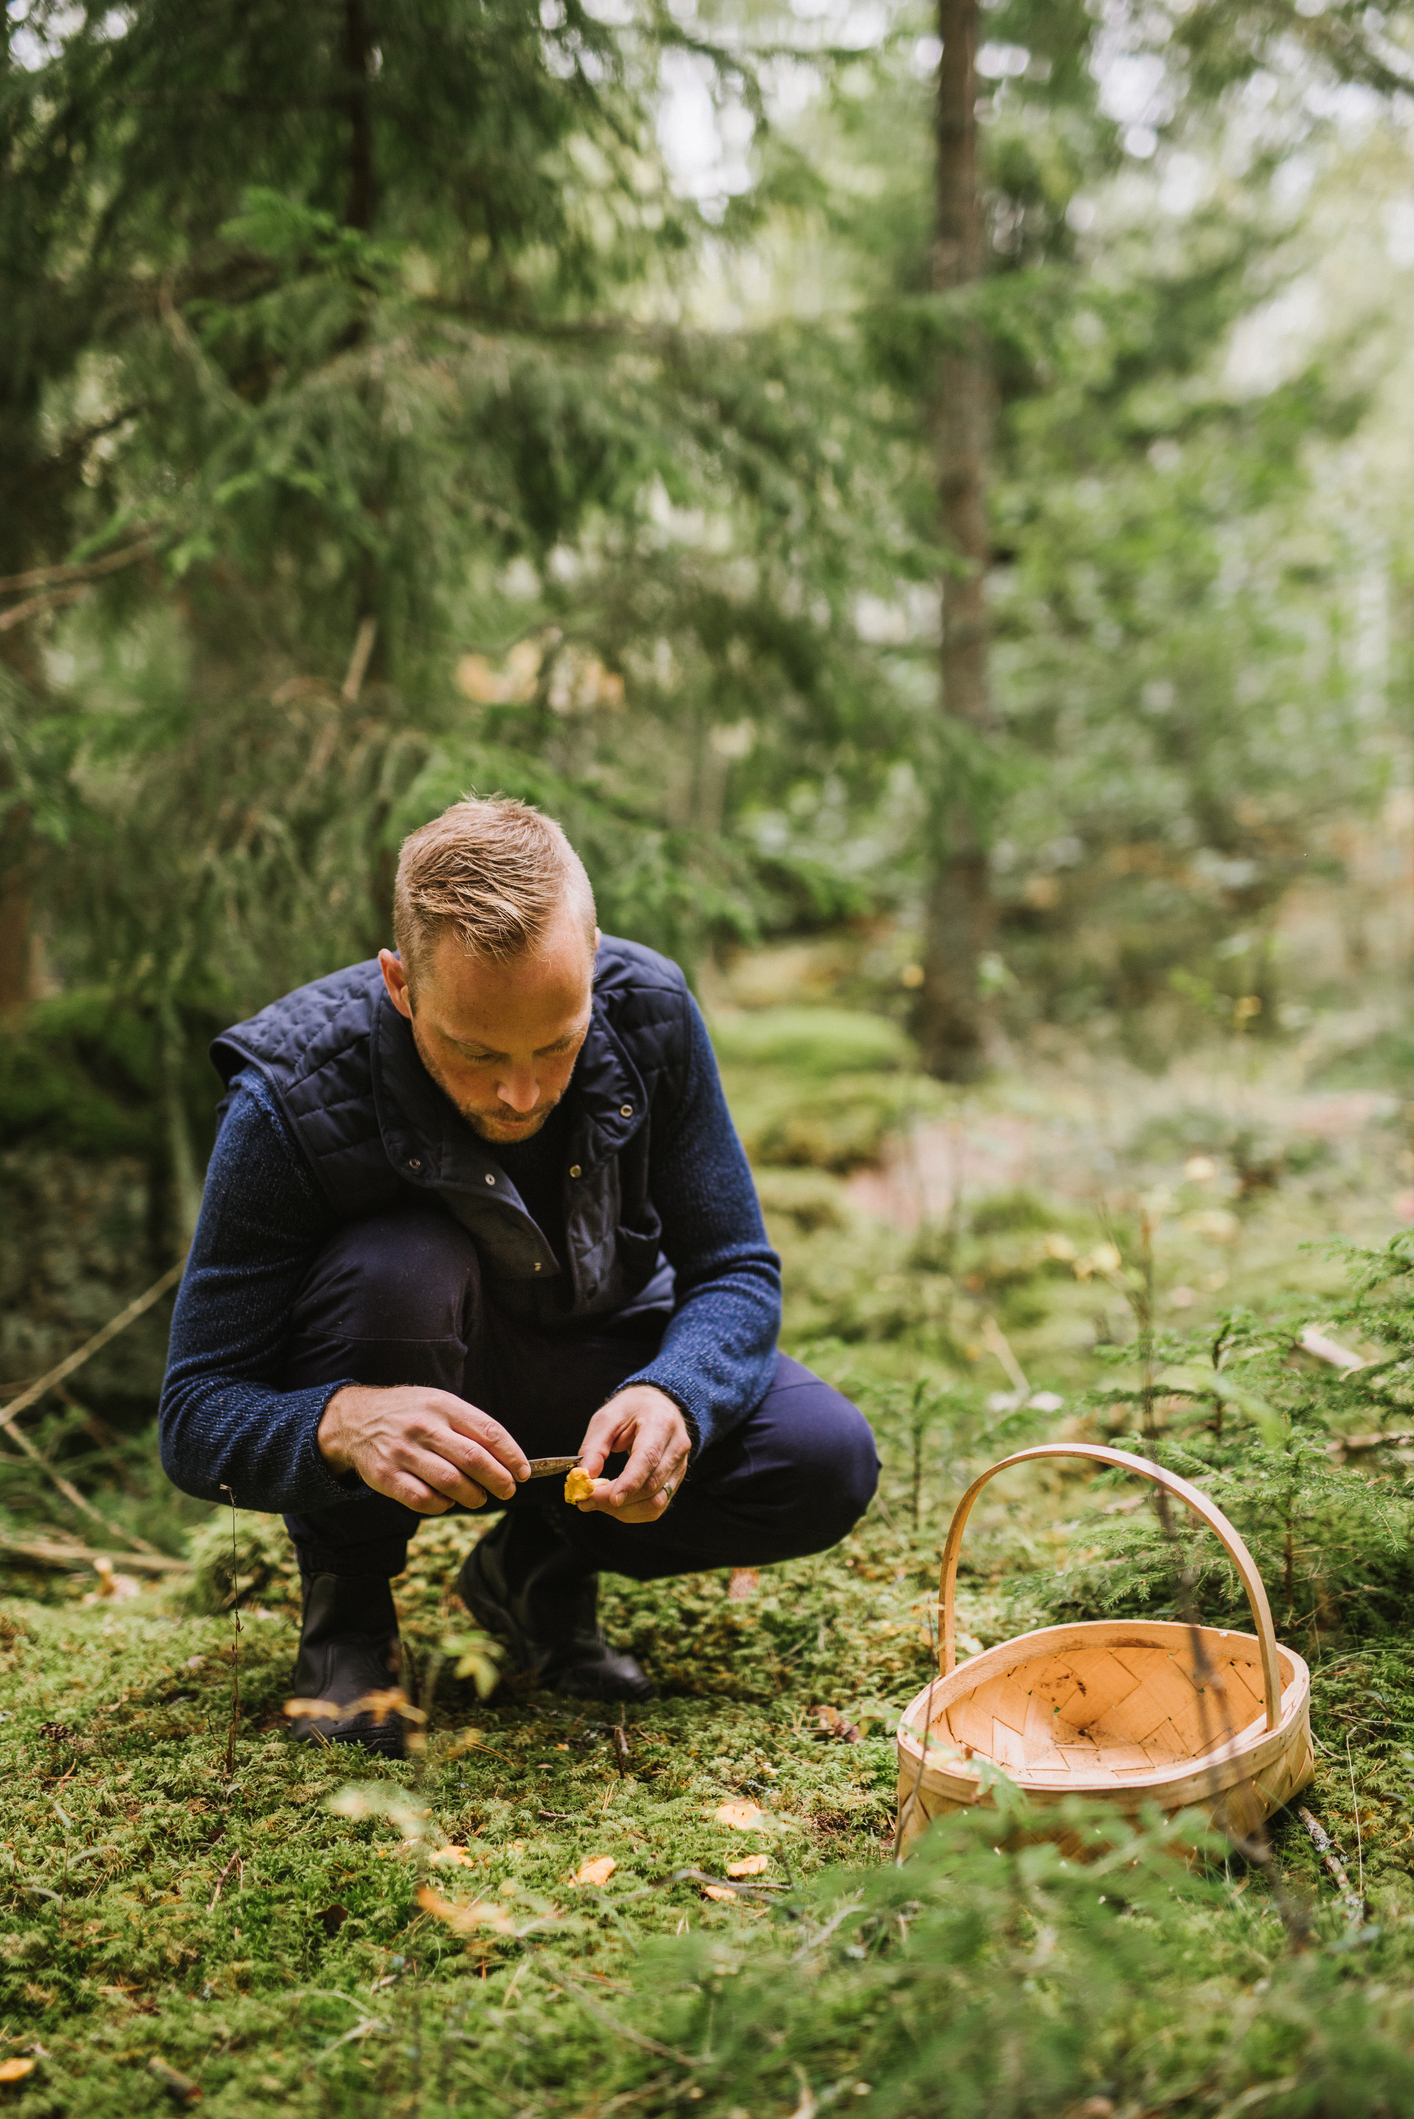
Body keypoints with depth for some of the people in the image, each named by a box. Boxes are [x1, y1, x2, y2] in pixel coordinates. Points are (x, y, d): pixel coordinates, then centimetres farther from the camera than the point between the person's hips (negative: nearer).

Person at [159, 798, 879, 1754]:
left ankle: (537, 1566, 7)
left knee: (828, 1464, -22)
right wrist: (340, 1423, -49)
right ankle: (345, 1604, -8)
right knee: (397, 1268, -37)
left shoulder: (649, 1011, -22)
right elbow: (196, 1419, -26)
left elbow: (736, 1272, -13)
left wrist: (672, 1399, -36)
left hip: (597, 1365, 3)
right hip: (415, 1391, -2)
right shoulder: (291, 1097, -30)